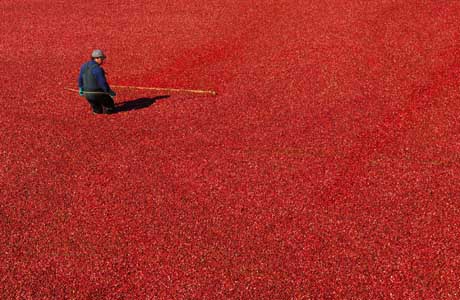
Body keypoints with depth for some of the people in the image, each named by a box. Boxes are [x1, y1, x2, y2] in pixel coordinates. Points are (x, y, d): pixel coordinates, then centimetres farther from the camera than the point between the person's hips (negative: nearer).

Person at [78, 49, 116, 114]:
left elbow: (80, 78, 15)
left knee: (98, 110, 25)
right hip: (98, 93, -7)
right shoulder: (98, 69, -22)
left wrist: (81, 88, 30)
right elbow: (102, 83, -22)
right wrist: (110, 92, -10)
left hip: (87, 94, 7)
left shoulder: (84, 66, 2)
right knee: (110, 109, 13)